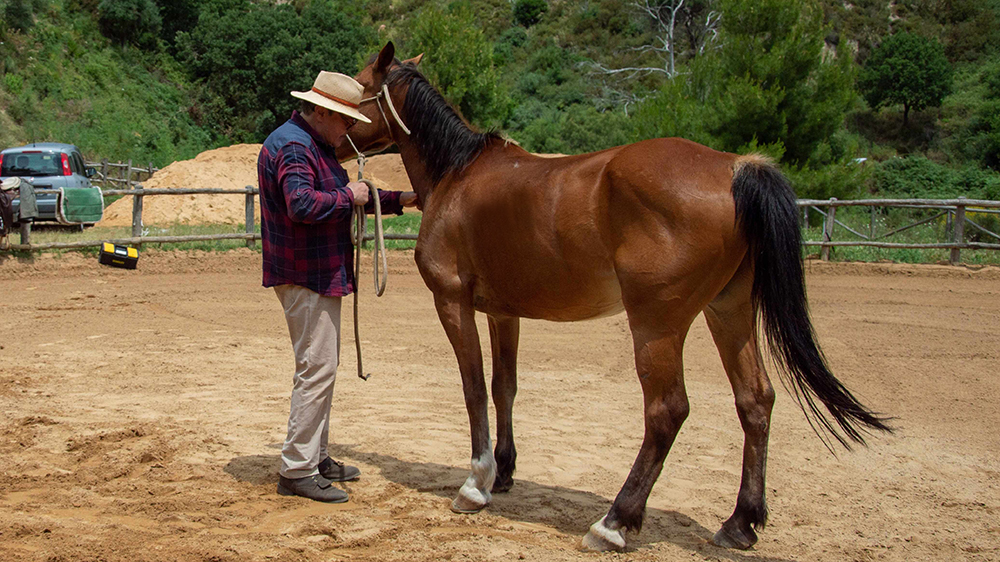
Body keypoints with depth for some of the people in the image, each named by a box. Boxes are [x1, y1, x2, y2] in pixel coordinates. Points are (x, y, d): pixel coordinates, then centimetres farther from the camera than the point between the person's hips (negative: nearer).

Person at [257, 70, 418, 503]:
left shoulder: (316, 145, 19)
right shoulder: (292, 146, -16)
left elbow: (349, 198, 27)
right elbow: (303, 205, -32)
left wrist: (400, 200, 20)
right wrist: (348, 196, -19)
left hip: (321, 275, 11)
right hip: (304, 276, -11)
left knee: (321, 367, 16)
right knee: (317, 367, -9)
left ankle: (316, 457, 26)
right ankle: (296, 470, -3)